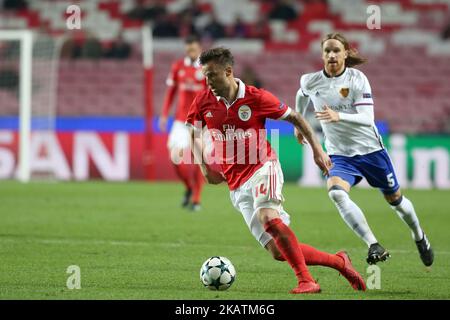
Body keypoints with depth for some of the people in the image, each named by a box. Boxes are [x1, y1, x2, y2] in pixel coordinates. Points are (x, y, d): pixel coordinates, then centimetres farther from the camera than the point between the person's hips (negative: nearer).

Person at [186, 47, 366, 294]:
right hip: (237, 187, 4)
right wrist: (203, 167, 5)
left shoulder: (256, 98, -8)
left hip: (262, 168, -4)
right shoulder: (203, 102, 0)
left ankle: (306, 281, -30)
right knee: (279, 252, -4)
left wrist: (317, 150, 0)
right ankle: (339, 262, 13)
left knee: (268, 217, -35)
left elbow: (295, 118, 3)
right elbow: (192, 133, 18)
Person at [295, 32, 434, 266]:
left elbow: (368, 119, -25)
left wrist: (338, 116, -40)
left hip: (370, 149, -1)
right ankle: (374, 246, -30)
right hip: (339, 154, 1)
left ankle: (419, 237, 45)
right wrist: (298, 123, 28)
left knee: (394, 199, 15)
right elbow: (302, 96, 19)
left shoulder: (357, 79, -15)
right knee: (336, 192, -30)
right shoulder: (310, 82, -7)